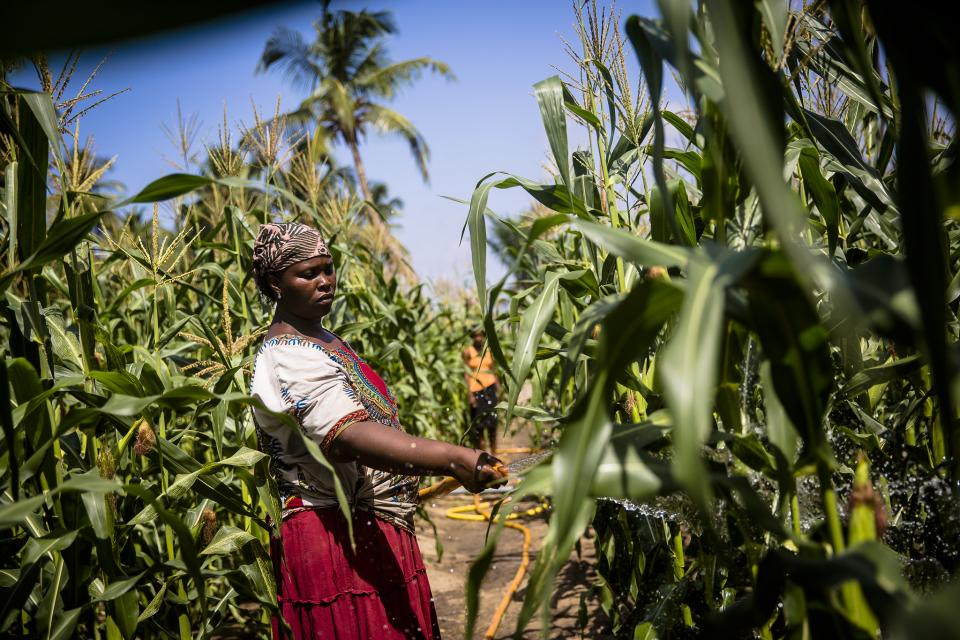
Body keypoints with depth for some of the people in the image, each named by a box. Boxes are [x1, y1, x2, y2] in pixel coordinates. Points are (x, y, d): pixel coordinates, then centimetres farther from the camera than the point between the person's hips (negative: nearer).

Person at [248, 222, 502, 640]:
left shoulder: (319, 338, 12)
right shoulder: (287, 359, -20)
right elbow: (350, 435, -35)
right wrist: (451, 460, -47)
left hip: (371, 532, 10)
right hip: (338, 539, -10)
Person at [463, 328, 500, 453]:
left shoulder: (489, 351, 7)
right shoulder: (468, 352, -1)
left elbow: (493, 371, 12)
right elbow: (466, 374, -2)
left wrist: (499, 389, 7)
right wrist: (470, 394, -8)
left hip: (489, 387, 2)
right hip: (475, 389, -2)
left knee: (492, 420, 0)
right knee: (478, 422, 0)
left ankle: (494, 452, 6)